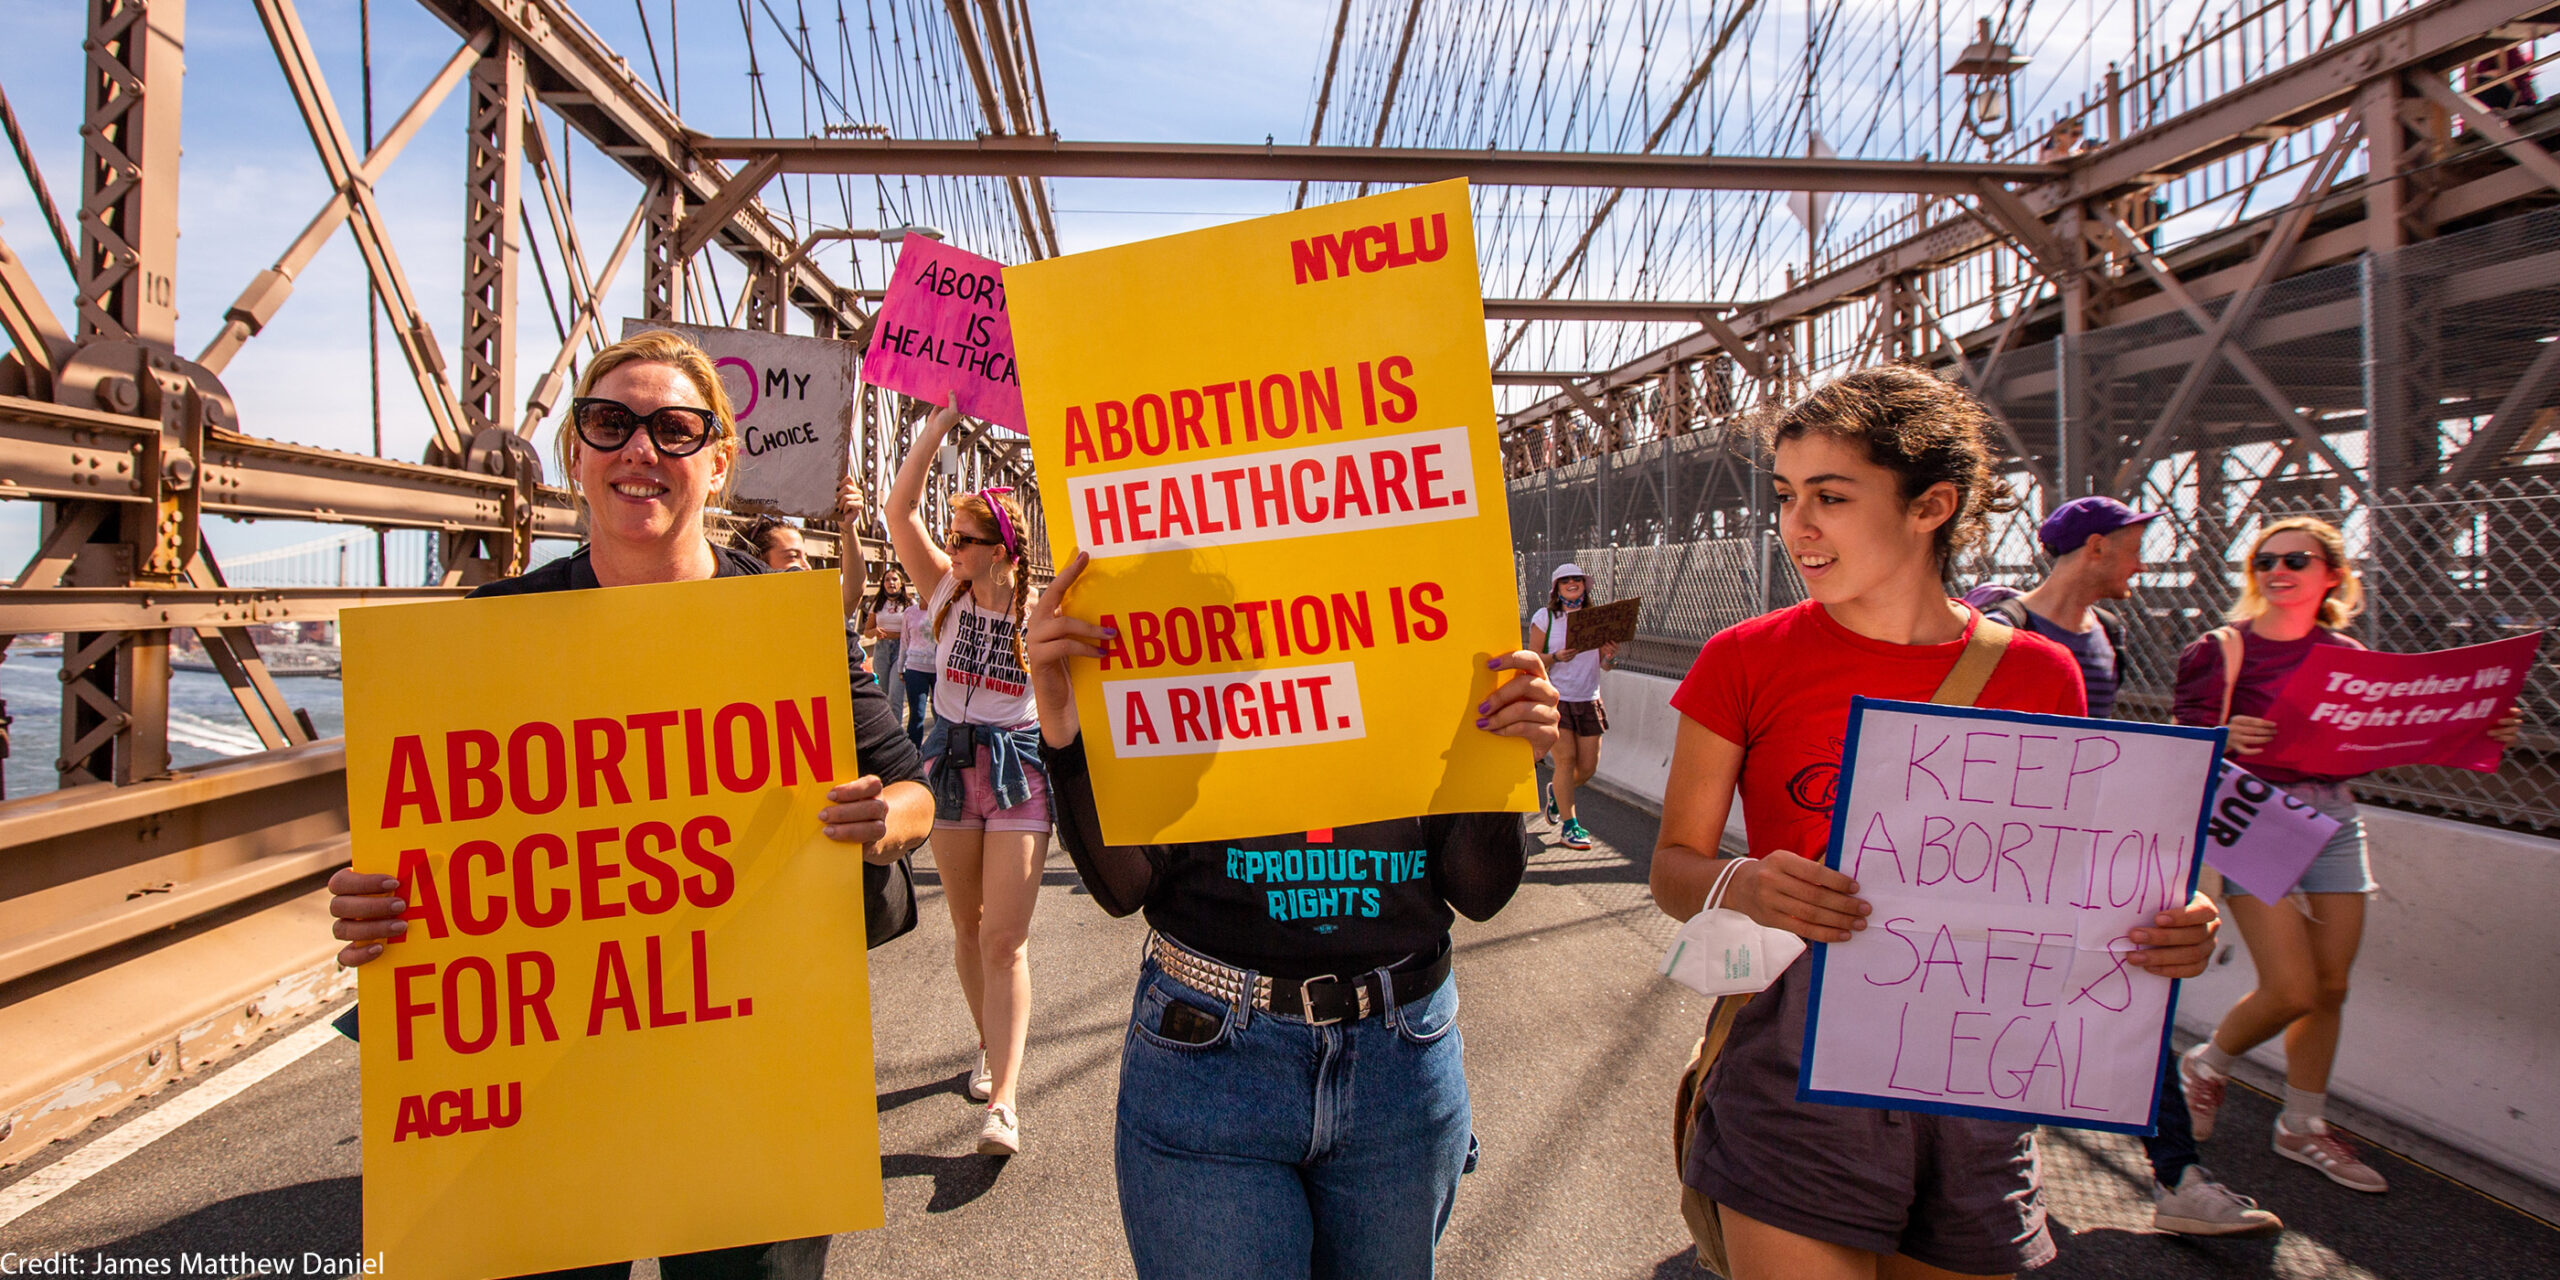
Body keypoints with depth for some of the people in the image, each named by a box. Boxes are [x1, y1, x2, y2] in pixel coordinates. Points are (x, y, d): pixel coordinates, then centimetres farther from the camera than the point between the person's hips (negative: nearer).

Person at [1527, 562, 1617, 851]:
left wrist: (1610, 655, -11)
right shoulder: (1544, 618, -1)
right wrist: (1556, 657, -21)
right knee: (1566, 758, -11)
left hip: (1588, 700, 4)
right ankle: (1568, 825, 0)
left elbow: (1603, 663, 12)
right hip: (1555, 698, -4)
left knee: (1588, 767, 3)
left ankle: (1556, 791, 35)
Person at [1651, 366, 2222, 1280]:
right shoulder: (1747, 662, -7)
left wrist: (2161, 930, -10)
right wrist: (1743, 887, -24)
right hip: (1796, 1088, -2)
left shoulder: (2039, 677, -1)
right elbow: (1674, 867, -2)